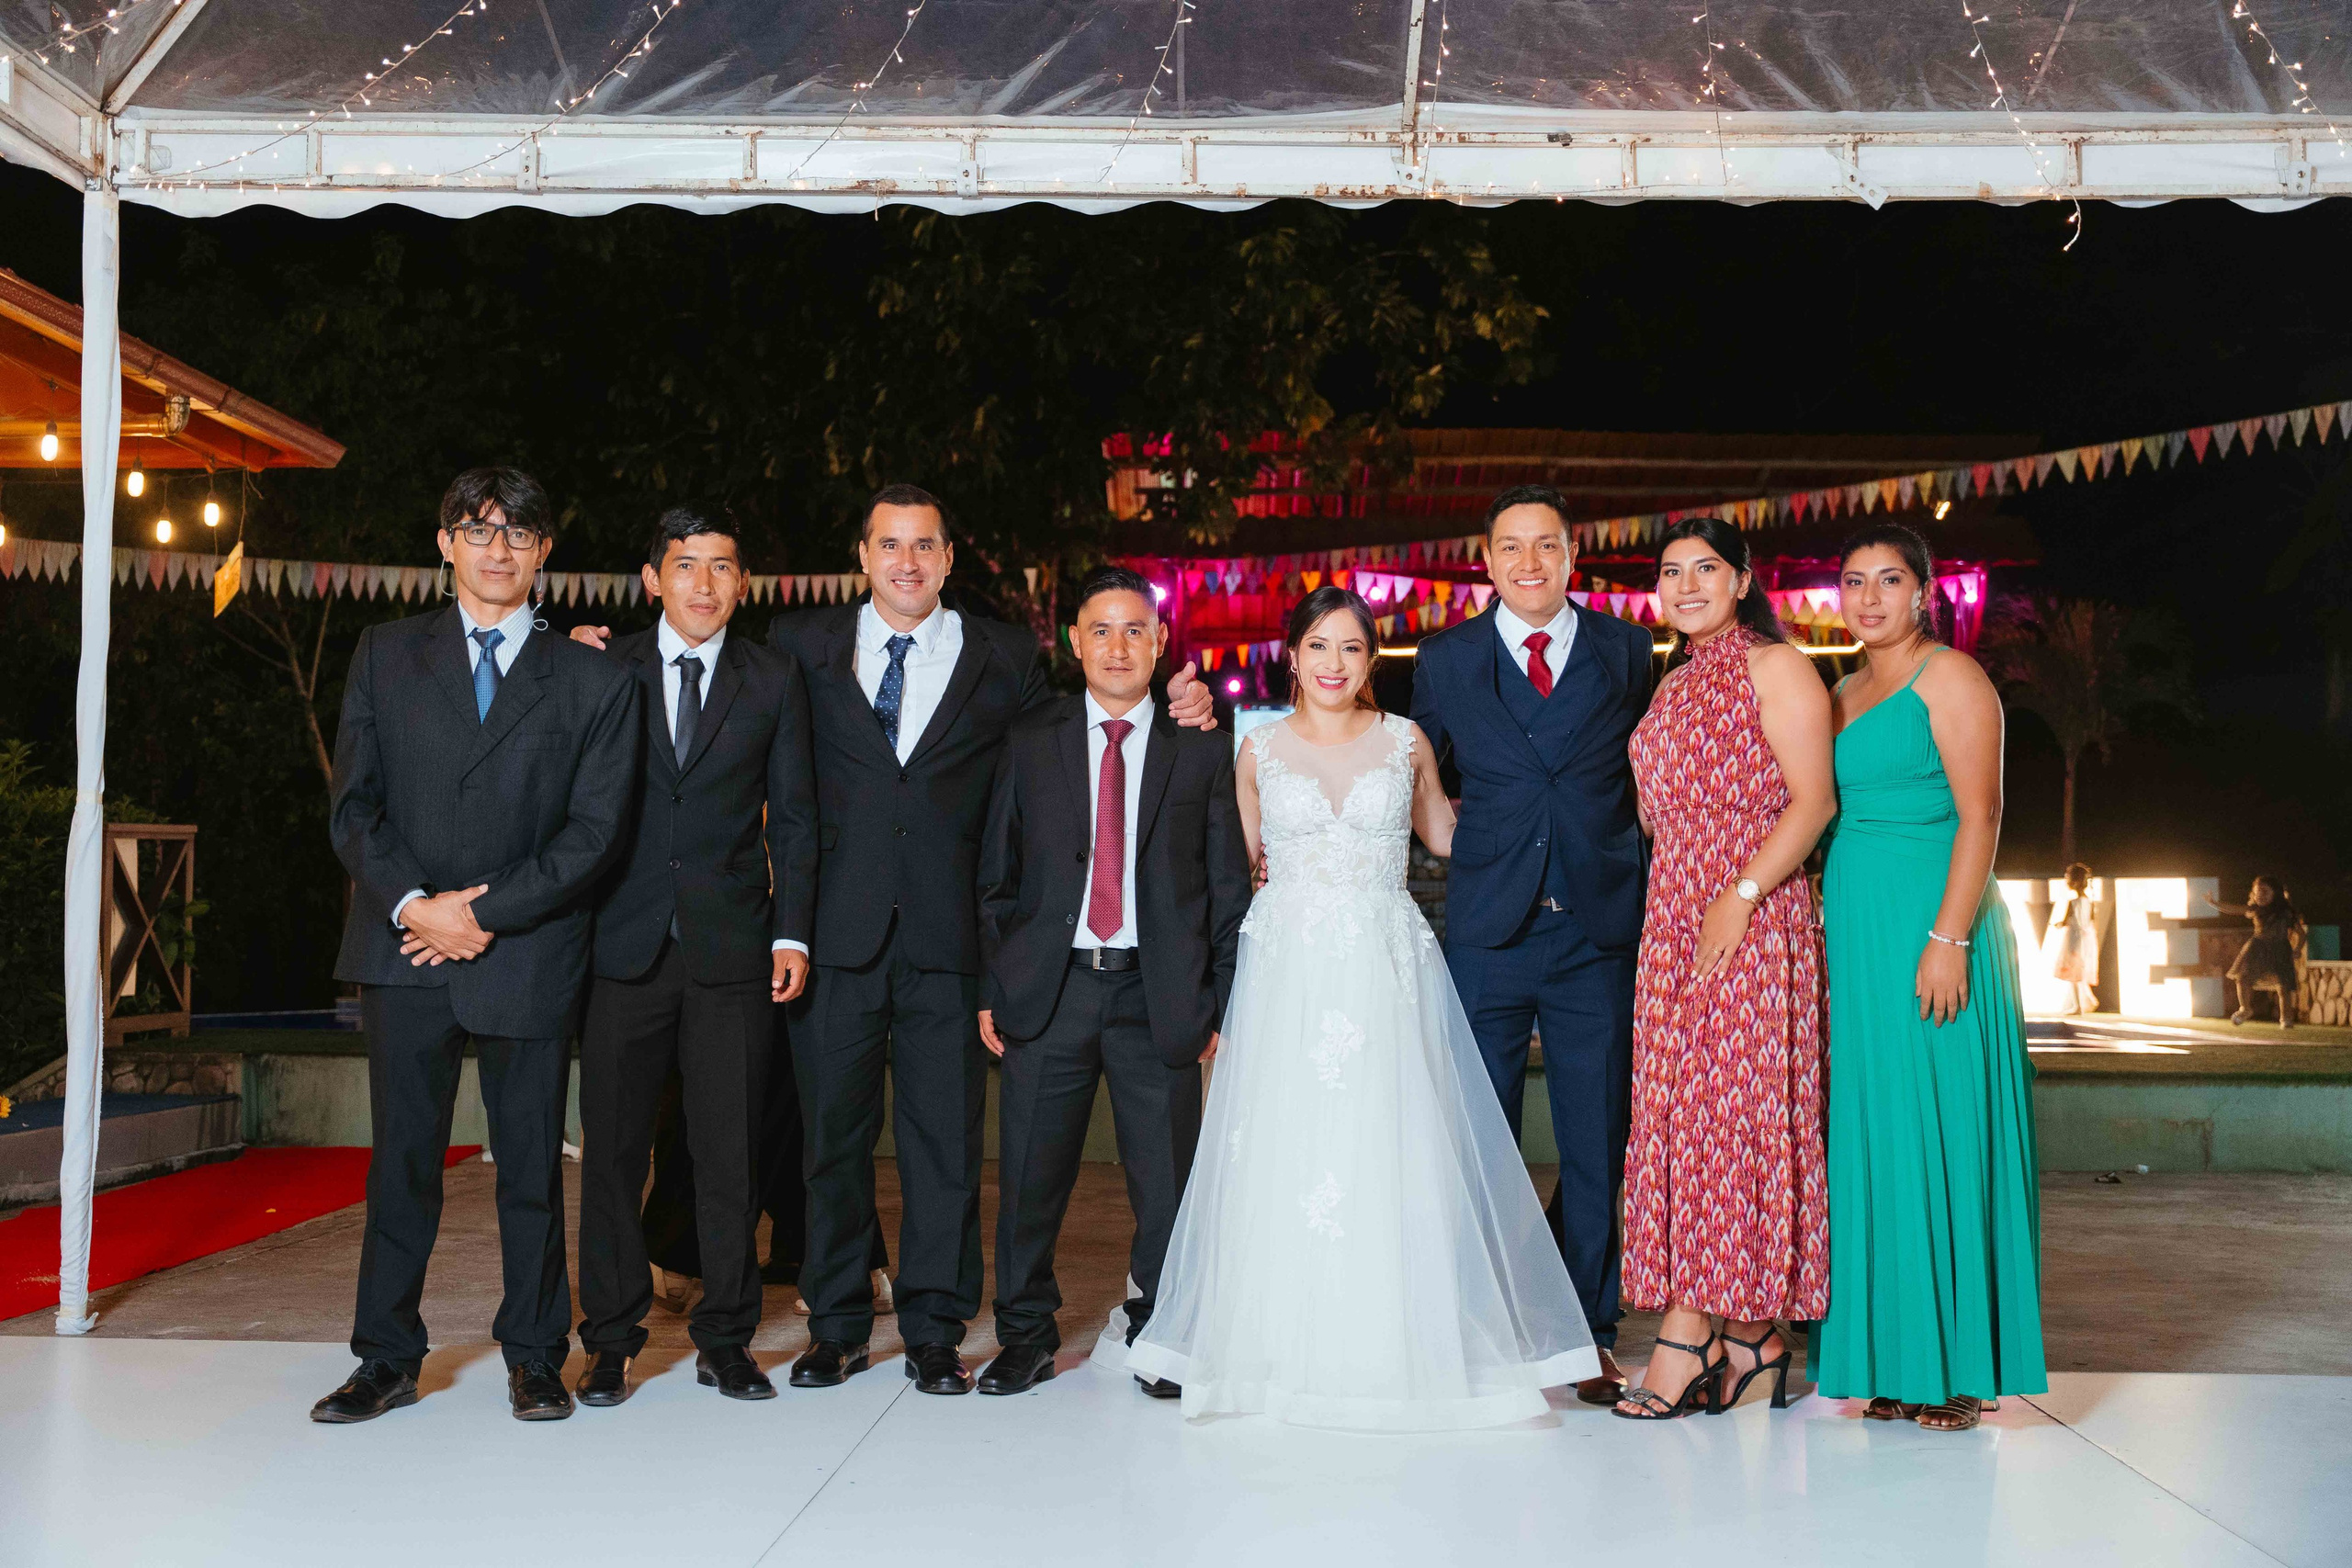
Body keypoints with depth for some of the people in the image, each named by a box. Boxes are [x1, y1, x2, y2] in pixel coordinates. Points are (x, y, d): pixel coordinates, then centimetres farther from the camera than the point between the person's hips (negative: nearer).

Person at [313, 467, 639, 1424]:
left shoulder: (592, 681, 5)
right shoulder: (386, 656, 11)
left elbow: (595, 829, -3)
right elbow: (353, 803, 4)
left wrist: (490, 915, -11)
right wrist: (413, 904, -10)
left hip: (528, 957, -1)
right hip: (405, 948, 1)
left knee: (531, 1163, 6)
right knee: (402, 1160, 7)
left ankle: (535, 1360, 18)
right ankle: (387, 1361, 19)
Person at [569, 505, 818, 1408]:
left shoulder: (773, 680, 8)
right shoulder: (602, 671, 7)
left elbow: (793, 817, 8)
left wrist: (792, 931, 0)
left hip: (732, 950, 0)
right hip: (623, 948, 0)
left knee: (731, 1155, 4)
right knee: (613, 1151, 4)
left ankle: (725, 1341, 16)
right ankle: (611, 1342, 18)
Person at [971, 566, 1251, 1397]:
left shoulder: (1202, 749, 5)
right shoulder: (1030, 742, 7)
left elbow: (1228, 888, 5)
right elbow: (997, 877, 8)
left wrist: (1221, 1003, 0)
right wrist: (991, 988, 2)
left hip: (1159, 996, -1)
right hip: (1049, 988, 1)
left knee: (1166, 1180, 6)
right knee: (1029, 1178, 7)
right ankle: (1026, 1336, 25)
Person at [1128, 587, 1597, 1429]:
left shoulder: (1406, 741, 6)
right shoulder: (1260, 748, 7)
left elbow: (1445, 833, 20)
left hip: (1388, 971, 0)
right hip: (1287, 972, 0)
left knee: (1392, 1152, -3)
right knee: (1282, 1154, -1)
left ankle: (1396, 1346, 9)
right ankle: (1285, 1344, 12)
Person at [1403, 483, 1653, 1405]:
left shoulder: (1627, 651, 6)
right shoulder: (1445, 661, 6)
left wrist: (1647, 896, 3)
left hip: (1600, 932, 0)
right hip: (1487, 932, 0)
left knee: (1598, 1140, 6)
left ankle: (1592, 1336, 19)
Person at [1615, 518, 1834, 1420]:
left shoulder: (1775, 667, -2)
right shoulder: (1674, 684, 21)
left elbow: (1812, 801, -11)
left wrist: (1740, 896, -19)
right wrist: (1678, 909, 11)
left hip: (1753, 916, -7)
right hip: (1672, 921, 8)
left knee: (1734, 1105, -7)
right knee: (1681, 1111, 3)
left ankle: (1689, 1333, -5)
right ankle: (1748, 1337, 9)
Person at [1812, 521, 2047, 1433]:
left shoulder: (1948, 677, -4)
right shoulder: (1840, 695, 18)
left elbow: (1979, 816, -11)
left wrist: (1949, 938, -19)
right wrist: (1831, 941, 12)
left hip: (1928, 926, -7)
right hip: (1853, 935, 7)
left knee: (1934, 1134, -4)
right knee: (1869, 1134, 8)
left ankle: (1953, 1368, 4)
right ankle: (1890, 1356, 16)